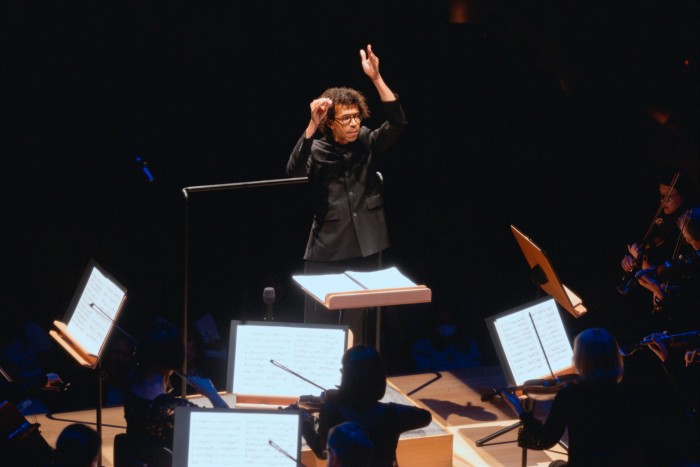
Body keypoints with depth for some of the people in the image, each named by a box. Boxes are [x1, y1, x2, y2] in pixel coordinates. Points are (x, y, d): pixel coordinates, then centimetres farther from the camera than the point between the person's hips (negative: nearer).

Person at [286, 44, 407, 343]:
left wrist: (376, 78, -23)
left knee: (360, 325, 8)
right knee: (318, 323, 0)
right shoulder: (317, 149, -2)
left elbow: (397, 123, -12)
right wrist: (312, 125, -33)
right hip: (326, 251, -2)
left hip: (366, 250, 2)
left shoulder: (368, 144, 3)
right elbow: (294, 170, -21)